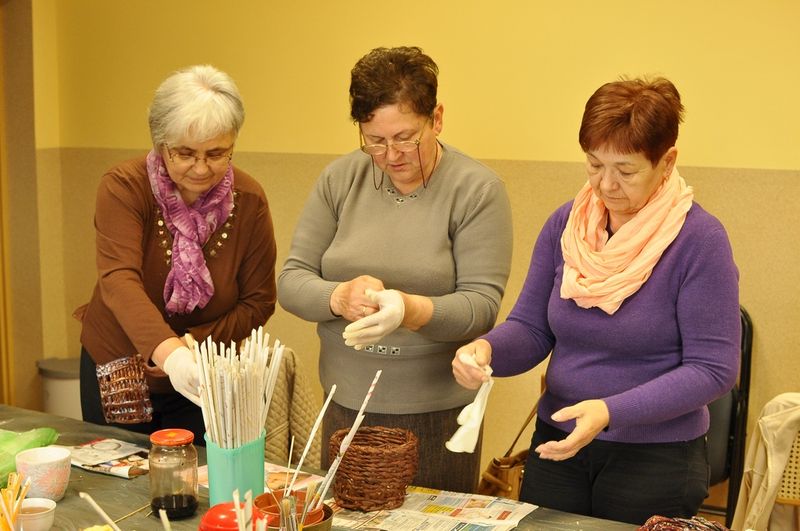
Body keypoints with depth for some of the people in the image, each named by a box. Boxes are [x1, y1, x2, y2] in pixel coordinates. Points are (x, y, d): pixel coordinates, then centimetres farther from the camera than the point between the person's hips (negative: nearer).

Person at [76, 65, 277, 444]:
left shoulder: (248, 201, -13)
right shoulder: (122, 188, -20)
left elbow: (259, 301, -8)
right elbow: (119, 281, -34)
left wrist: (198, 342, -25)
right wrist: (168, 352, -51)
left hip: (201, 383, 1)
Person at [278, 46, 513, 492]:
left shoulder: (478, 189, -8)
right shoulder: (339, 180, 1)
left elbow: (482, 304, -13)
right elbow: (291, 281, 0)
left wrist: (411, 310, -31)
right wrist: (339, 297, -21)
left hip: (438, 410, -3)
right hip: (346, 402, 3)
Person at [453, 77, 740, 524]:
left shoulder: (699, 238, -15)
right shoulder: (565, 224, -1)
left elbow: (712, 369, -16)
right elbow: (531, 328, 2)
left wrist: (611, 412, -27)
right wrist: (486, 350, -20)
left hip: (657, 458, -4)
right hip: (556, 445, 4)